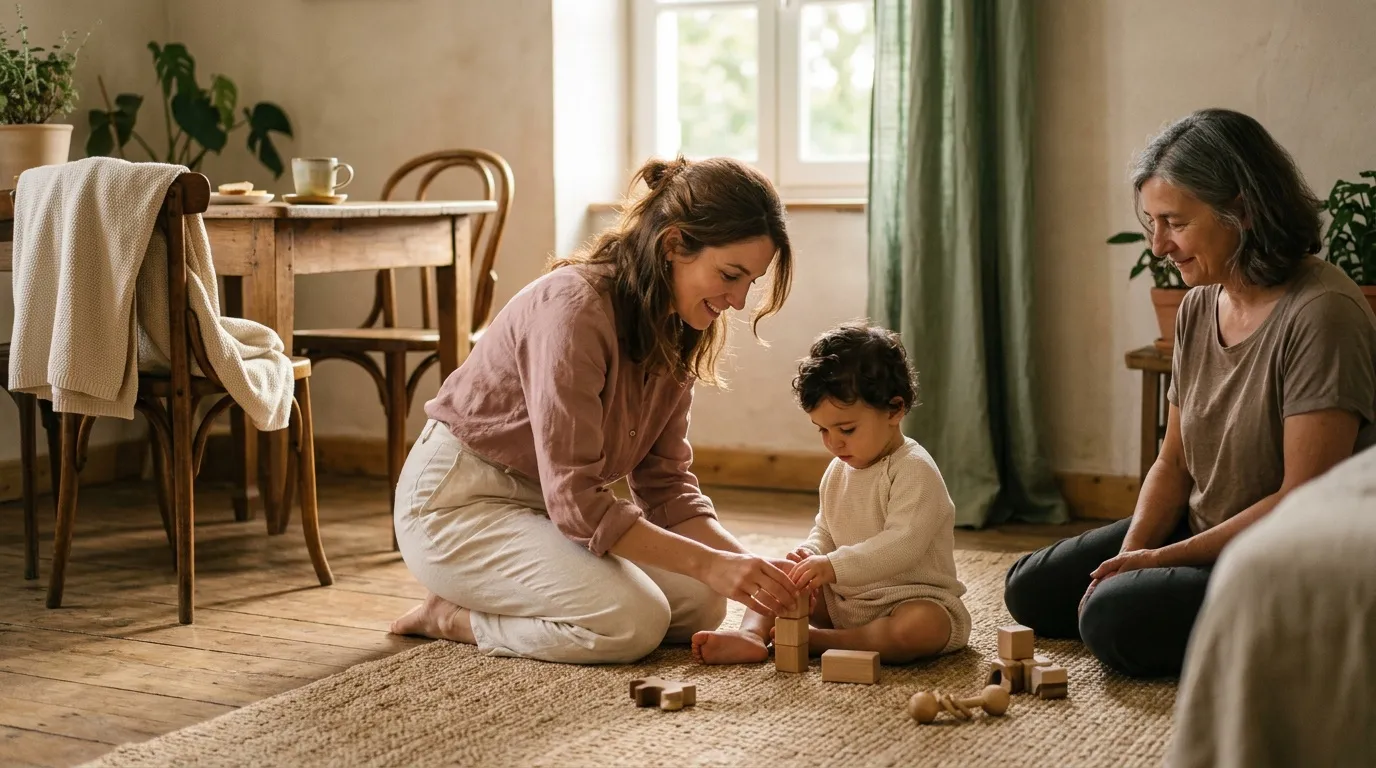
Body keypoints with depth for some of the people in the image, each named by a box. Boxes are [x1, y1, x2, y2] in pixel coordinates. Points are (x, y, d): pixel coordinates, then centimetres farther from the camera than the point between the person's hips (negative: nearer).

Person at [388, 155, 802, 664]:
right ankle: (453, 617, -3)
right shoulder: (575, 307, -28)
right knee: (633, 621, -26)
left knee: (702, 605, -4)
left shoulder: (675, 331, -1)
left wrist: (744, 562, -15)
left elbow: (665, 484, 0)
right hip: (459, 501, -9)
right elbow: (576, 501, -30)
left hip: (548, 505, 9)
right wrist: (709, 564, -30)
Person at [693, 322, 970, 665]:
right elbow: (825, 532, 19)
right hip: (843, 599, 8)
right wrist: (811, 555, -5)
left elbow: (902, 545, -29)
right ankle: (750, 635, -23)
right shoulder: (838, 471, 8)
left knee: (921, 627, -39)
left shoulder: (915, 471, -17)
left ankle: (815, 640, -27)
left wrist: (833, 566, -37)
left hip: (915, 600, -8)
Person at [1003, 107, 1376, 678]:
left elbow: (1302, 502, -23)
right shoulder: (1198, 309, 4)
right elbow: (1173, 464, 8)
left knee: (1115, 618, -28)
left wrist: (1162, 559, -19)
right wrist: (1128, 555, -9)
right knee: (1031, 589, 7)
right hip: (1202, 535, 9)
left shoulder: (1322, 314, -22)